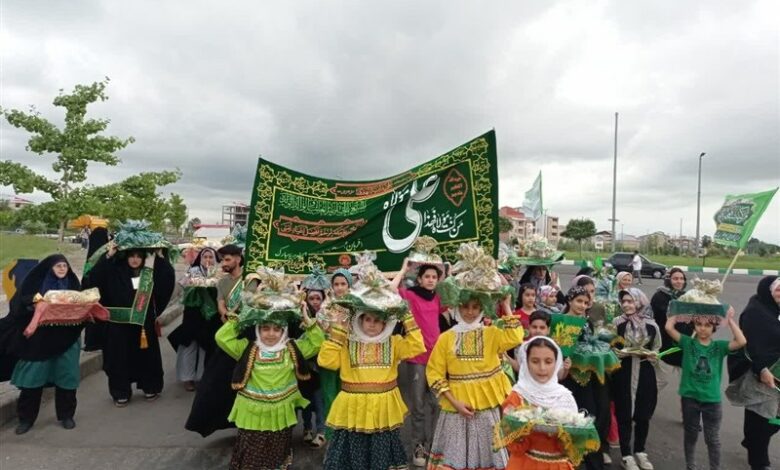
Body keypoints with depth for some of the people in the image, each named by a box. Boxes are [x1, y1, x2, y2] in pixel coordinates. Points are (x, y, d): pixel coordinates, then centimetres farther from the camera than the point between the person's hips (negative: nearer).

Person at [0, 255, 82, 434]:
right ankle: (26, 418, 17)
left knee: (66, 377, 5)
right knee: (32, 378, 1)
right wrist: (32, 300, -22)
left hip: (66, 339, 1)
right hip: (39, 339, -1)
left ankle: (66, 415, 18)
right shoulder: (36, 283, 1)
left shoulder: (73, 284, 7)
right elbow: (17, 303, -4)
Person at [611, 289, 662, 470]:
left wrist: (650, 355, -8)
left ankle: (640, 451, 31)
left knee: (644, 415, 12)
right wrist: (621, 352, -20)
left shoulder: (651, 325, 0)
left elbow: (657, 349, 13)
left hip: (645, 374, 2)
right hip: (623, 374, -2)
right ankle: (627, 455, 17)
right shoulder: (617, 323, -6)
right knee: (624, 415, 3)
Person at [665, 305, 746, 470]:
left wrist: (730, 319, -14)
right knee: (691, 435, 17)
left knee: (713, 439, 12)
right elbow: (669, 327, -16)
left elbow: (741, 341, -18)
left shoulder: (719, 346, -2)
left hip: (712, 399, 0)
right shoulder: (688, 343, -5)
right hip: (690, 397, 0)